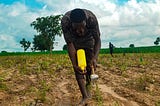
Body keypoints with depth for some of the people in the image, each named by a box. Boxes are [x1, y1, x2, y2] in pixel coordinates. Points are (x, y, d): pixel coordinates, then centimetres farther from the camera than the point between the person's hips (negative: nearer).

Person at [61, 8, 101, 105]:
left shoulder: (91, 18, -37)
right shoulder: (65, 21, -37)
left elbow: (97, 40, -29)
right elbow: (70, 44, -29)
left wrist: (95, 57, -44)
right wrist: (74, 64, -35)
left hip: (89, 39, 0)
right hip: (74, 41, 0)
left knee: (90, 65, -3)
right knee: (78, 68, -8)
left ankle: (88, 86, 26)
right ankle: (85, 96, -1)